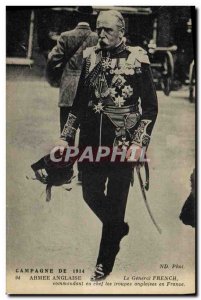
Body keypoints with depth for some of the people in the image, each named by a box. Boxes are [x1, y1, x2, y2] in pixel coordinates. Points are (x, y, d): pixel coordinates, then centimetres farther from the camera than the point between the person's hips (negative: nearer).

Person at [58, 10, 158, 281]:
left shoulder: (137, 59, -7)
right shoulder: (90, 57, 6)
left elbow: (151, 106, -6)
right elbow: (80, 100, 13)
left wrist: (139, 143, -14)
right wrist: (66, 136, 10)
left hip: (122, 143, -4)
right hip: (93, 141, 5)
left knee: (115, 200, 3)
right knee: (91, 194, 10)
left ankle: (105, 262, 18)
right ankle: (119, 228, 40)